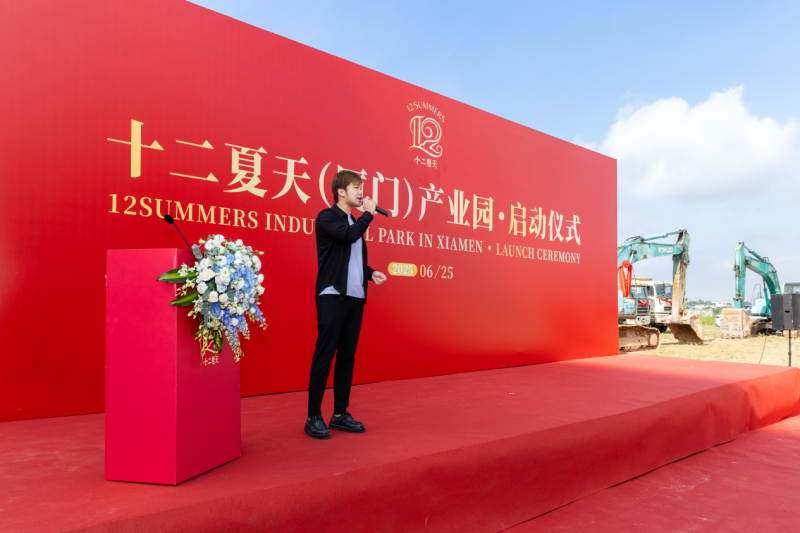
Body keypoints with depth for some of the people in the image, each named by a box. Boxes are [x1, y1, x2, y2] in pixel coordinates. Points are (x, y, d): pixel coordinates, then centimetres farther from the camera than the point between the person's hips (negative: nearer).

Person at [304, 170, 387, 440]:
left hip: (355, 297, 7)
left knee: (347, 356, 8)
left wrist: (371, 273, 8)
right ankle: (314, 418, 3)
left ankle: (340, 414, 16)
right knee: (324, 355, -5)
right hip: (332, 296, -7)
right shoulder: (327, 217, -3)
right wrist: (368, 213, -6)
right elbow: (350, 235, -21)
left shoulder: (355, 221, 20)